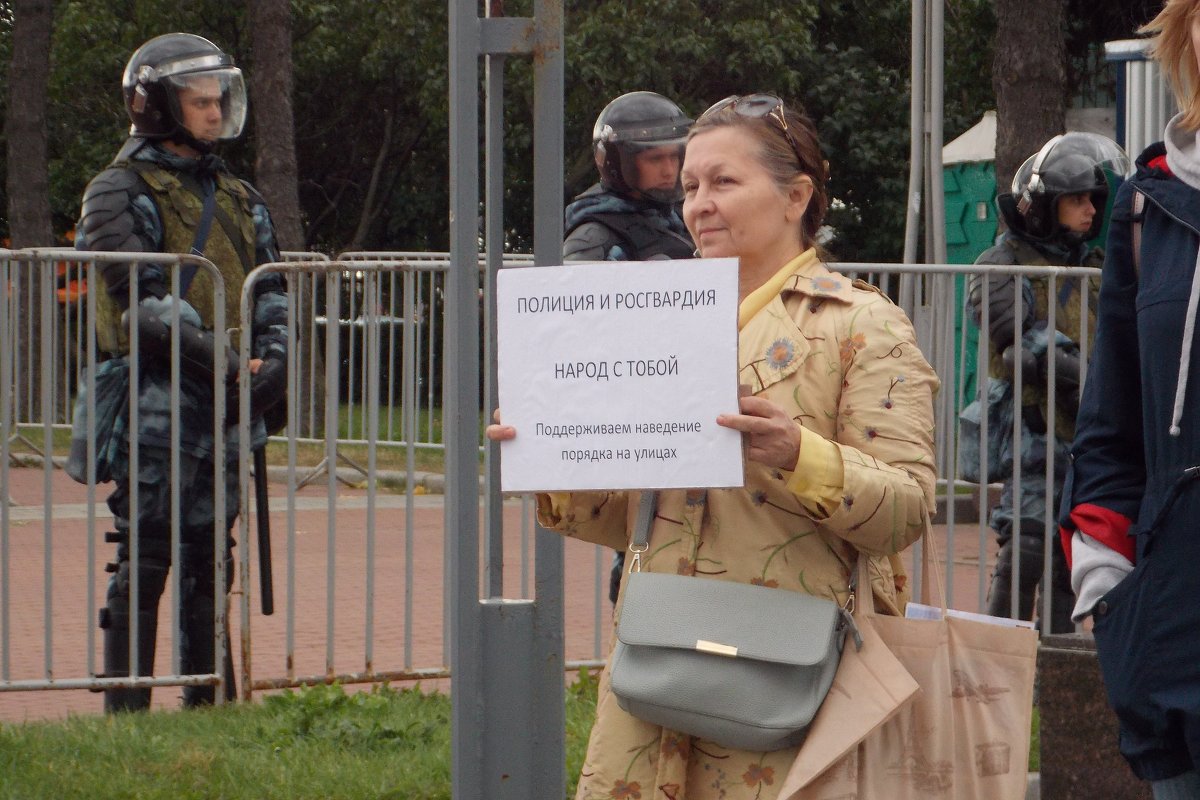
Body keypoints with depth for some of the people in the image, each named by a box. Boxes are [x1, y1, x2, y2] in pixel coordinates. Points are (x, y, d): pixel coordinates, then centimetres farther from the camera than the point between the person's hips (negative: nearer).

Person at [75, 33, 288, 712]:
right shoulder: (122, 194, -4)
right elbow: (143, 300, -13)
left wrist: (273, 357, -3)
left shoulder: (239, 198, 19)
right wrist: (219, 357, -20)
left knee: (210, 563, 11)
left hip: (229, 406, 6)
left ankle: (212, 703, 17)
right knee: (143, 562, -6)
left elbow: (270, 292, 17)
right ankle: (127, 708, -3)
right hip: (156, 405, -6)